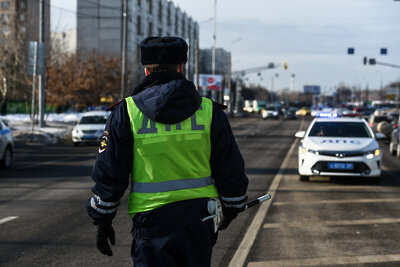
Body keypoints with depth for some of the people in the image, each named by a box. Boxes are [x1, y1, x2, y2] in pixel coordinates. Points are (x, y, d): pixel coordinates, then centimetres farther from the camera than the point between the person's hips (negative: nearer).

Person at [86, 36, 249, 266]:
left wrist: (102, 221, 9)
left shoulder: (126, 112, -3)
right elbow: (231, 172, 5)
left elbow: (109, 174, -2)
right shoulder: (209, 111, 1)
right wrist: (231, 210, 21)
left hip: (152, 222, -2)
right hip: (199, 222, 2)